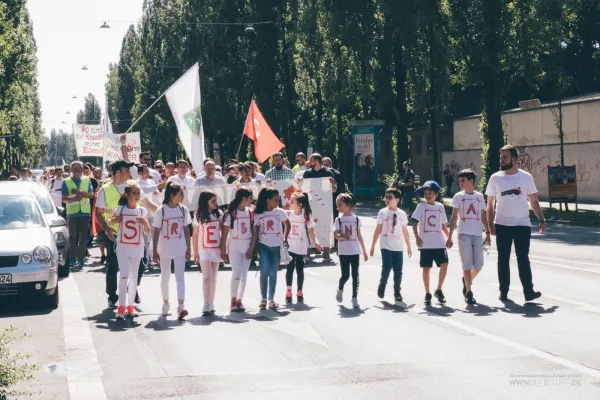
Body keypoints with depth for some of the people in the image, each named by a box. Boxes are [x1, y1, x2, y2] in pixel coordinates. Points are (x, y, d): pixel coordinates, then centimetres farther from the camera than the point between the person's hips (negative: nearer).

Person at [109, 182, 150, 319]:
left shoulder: (142, 211, 0)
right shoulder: (120, 209, -2)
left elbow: (148, 232, 2)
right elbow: (109, 222, 10)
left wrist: (145, 221, -17)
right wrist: (114, 220, -12)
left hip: (137, 247, 2)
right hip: (123, 247, -2)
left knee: (133, 276, 8)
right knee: (124, 275, -9)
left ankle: (130, 305, 17)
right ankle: (121, 306, -8)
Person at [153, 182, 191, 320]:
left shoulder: (183, 210, 1)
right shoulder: (161, 211, -9)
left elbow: (186, 230, 7)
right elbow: (156, 232, -6)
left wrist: (188, 248, 5)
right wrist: (154, 251, -7)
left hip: (180, 249, 2)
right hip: (164, 249, -2)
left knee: (180, 276, -5)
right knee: (165, 277, 10)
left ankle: (181, 306, -10)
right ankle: (166, 304, 24)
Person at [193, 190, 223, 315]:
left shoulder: (219, 214, 2)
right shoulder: (199, 216, -2)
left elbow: (223, 232, 8)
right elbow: (195, 235, 2)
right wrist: (195, 252, -1)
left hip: (216, 249, 2)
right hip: (204, 250, -2)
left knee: (213, 278, 7)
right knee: (207, 277, -11)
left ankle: (211, 304, 14)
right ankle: (206, 305, -13)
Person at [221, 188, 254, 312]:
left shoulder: (251, 213, 6)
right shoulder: (231, 213, -4)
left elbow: (254, 233, 5)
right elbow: (225, 233, -2)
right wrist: (223, 250, -5)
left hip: (247, 248, 4)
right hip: (234, 247, -4)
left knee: (244, 275, 6)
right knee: (237, 272, -14)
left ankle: (239, 300, 14)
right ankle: (233, 300, -5)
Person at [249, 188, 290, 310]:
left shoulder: (280, 212, -1)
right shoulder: (258, 214, -5)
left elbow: (287, 224, 17)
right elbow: (254, 232, -4)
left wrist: (285, 238, 10)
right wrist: (252, 248, -9)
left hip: (276, 246, 2)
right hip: (263, 246, -2)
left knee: (273, 274, 7)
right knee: (264, 271, -12)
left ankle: (271, 299, 16)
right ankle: (263, 299, 3)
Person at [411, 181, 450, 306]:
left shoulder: (440, 206, 11)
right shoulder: (421, 206, 0)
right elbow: (415, 222, -7)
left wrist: (449, 237, 16)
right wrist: (417, 237, -19)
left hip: (439, 243, 3)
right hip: (426, 244, -2)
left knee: (444, 264, -10)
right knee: (426, 268, 1)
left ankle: (438, 290, 7)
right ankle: (427, 294, 13)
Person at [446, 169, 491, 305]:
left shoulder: (479, 196, 9)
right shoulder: (458, 196, 3)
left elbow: (483, 216, 14)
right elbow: (454, 217, 3)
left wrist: (488, 233, 8)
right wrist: (450, 236, -1)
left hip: (477, 235, 2)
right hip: (464, 234, -2)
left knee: (479, 265, 2)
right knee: (467, 264, -4)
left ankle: (466, 281, 29)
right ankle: (468, 292, 3)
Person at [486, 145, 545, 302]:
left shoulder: (526, 177, 1)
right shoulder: (495, 178, 0)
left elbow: (533, 200, 6)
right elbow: (490, 203, 3)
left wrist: (541, 220, 0)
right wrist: (491, 224, -4)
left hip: (523, 225, -1)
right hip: (502, 225, 1)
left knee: (523, 259, 2)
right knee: (503, 259, 7)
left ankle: (528, 291, 5)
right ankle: (503, 292, 15)